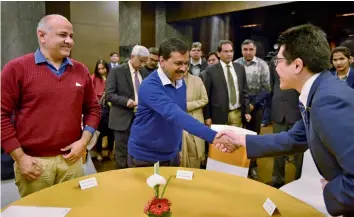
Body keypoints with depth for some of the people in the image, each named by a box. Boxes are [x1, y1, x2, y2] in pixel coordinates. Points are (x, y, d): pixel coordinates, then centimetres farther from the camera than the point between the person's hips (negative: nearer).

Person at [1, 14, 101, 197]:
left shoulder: (81, 70, 6)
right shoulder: (17, 68, -5)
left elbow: (93, 108, 11)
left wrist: (84, 141, -2)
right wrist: (19, 157, -8)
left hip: (71, 160, 3)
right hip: (33, 162, -3)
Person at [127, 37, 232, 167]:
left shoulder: (181, 83, 0)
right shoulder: (150, 86, -25)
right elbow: (174, 114, -38)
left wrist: (178, 148, 11)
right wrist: (213, 136, -47)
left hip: (171, 155, 7)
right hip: (145, 158, -6)